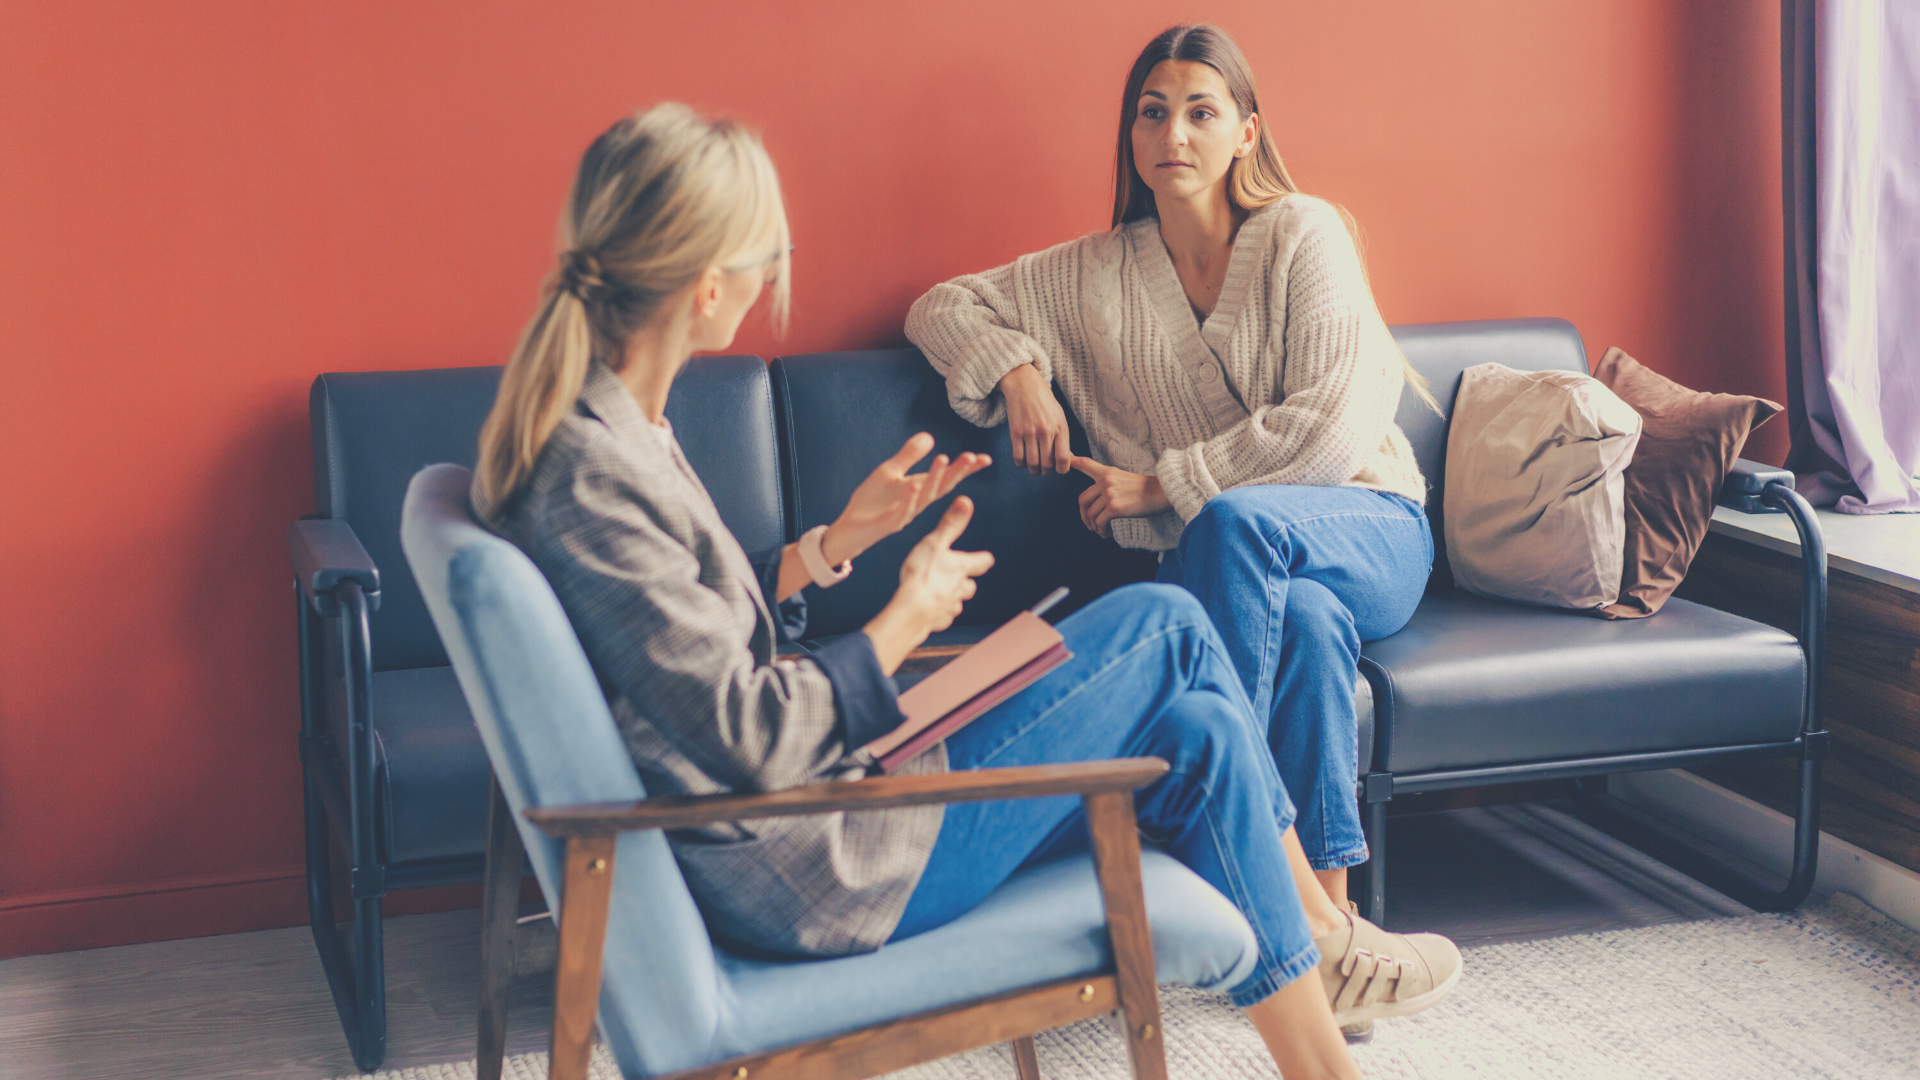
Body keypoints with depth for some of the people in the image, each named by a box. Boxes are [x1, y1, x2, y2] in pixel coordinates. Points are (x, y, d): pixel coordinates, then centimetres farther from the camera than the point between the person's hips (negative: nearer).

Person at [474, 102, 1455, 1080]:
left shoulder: (598, 423, 4)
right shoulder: (593, 479, -26)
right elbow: (749, 740, -24)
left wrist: (839, 540, 8)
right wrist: (908, 620, -11)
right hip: (812, 873, -9)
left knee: (1198, 731, 7)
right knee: (1164, 626, 0)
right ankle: (1325, 937, 19)